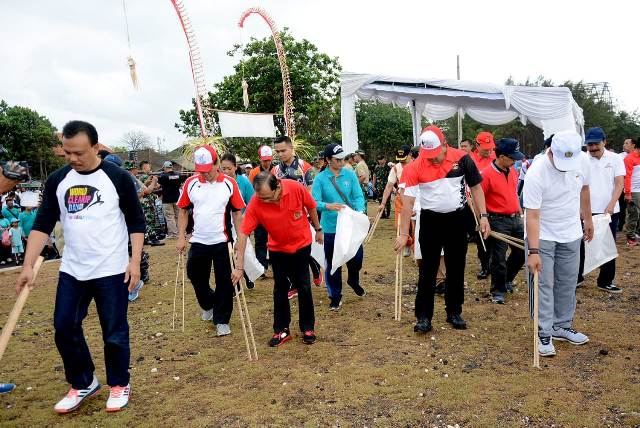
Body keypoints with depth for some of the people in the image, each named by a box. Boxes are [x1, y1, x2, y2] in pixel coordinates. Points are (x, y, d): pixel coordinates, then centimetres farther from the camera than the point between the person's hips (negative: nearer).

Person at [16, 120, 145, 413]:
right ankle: (83, 383, 30)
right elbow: (42, 224, 3)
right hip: (71, 271, 4)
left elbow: (136, 222, -4)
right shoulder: (57, 180, 2)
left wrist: (135, 261, -12)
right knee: (65, 328, 9)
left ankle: (120, 385, 26)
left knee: (114, 331, 5)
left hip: (111, 271, -4)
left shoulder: (118, 177, -8)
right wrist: (28, 266, -4)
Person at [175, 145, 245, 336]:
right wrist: (181, 238, 2)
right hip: (198, 241, 2)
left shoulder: (229, 183, -6)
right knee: (196, 278, 15)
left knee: (224, 282, 4)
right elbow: (183, 211, 6)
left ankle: (221, 320, 21)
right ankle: (208, 305, 43)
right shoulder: (190, 183, -2)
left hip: (222, 241, -2)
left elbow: (237, 212, 0)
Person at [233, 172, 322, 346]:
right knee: (280, 289, 7)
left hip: (302, 245, 0)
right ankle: (282, 330, 21)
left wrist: (318, 229, 6)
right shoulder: (255, 204, -27)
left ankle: (308, 328, 21)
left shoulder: (296, 188, -27)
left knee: (303, 287, 6)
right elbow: (243, 233, -24)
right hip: (278, 249, 1)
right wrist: (239, 266, -25)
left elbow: (311, 207, -7)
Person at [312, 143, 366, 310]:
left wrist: (360, 211, -23)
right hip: (331, 227, -2)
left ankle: (353, 281, 42)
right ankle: (335, 296, 25)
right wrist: (328, 206, -35)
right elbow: (314, 202, -15)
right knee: (333, 263, 7)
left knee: (357, 256, 9)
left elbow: (358, 196, -4)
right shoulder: (320, 178, -8)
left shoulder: (350, 174, -1)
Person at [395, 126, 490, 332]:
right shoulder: (415, 167, -12)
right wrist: (404, 234, -14)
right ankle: (423, 317, 9)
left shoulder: (462, 158, -8)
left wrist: (483, 216, -3)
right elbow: (407, 201, -12)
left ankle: (454, 313, 25)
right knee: (428, 270, 1)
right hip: (430, 221, -2)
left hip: (457, 220, 2)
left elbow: (476, 187, 3)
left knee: (456, 269, 11)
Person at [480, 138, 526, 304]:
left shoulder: (513, 171, 8)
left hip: (515, 219, 8)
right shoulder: (487, 175, -16)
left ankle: (507, 279, 36)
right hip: (498, 221, -7)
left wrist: (519, 210, 21)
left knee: (522, 251, 14)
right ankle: (498, 291, 16)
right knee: (498, 259, 0)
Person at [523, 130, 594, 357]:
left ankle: (562, 326, 27)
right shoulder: (536, 174, -27)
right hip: (542, 236, -5)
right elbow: (532, 215, -27)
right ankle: (544, 333, 8)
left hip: (571, 234, 5)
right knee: (542, 285, -3)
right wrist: (533, 251, -30)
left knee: (567, 284, 12)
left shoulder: (582, 160, -10)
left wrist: (588, 219, 17)